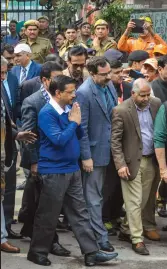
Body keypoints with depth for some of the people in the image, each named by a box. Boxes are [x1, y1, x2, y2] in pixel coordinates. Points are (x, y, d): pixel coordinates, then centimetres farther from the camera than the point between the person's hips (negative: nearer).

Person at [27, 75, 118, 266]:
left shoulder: (68, 110, 7)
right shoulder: (47, 113, -16)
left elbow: (79, 135, 13)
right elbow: (59, 140, -25)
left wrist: (76, 122, -6)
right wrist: (74, 122, -14)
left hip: (72, 169, 8)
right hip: (54, 171, -8)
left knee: (80, 213, 9)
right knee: (48, 215, 3)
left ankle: (91, 253, 12)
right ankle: (37, 252, 19)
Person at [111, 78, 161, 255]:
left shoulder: (156, 104, 2)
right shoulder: (121, 111, -12)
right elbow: (115, 140, -10)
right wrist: (120, 164, -15)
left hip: (151, 160, 5)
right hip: (132, 161, -5)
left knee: (143, 200, 11)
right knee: (134, 202, -2)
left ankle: (126, 230, 27)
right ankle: (137, 239, 6)